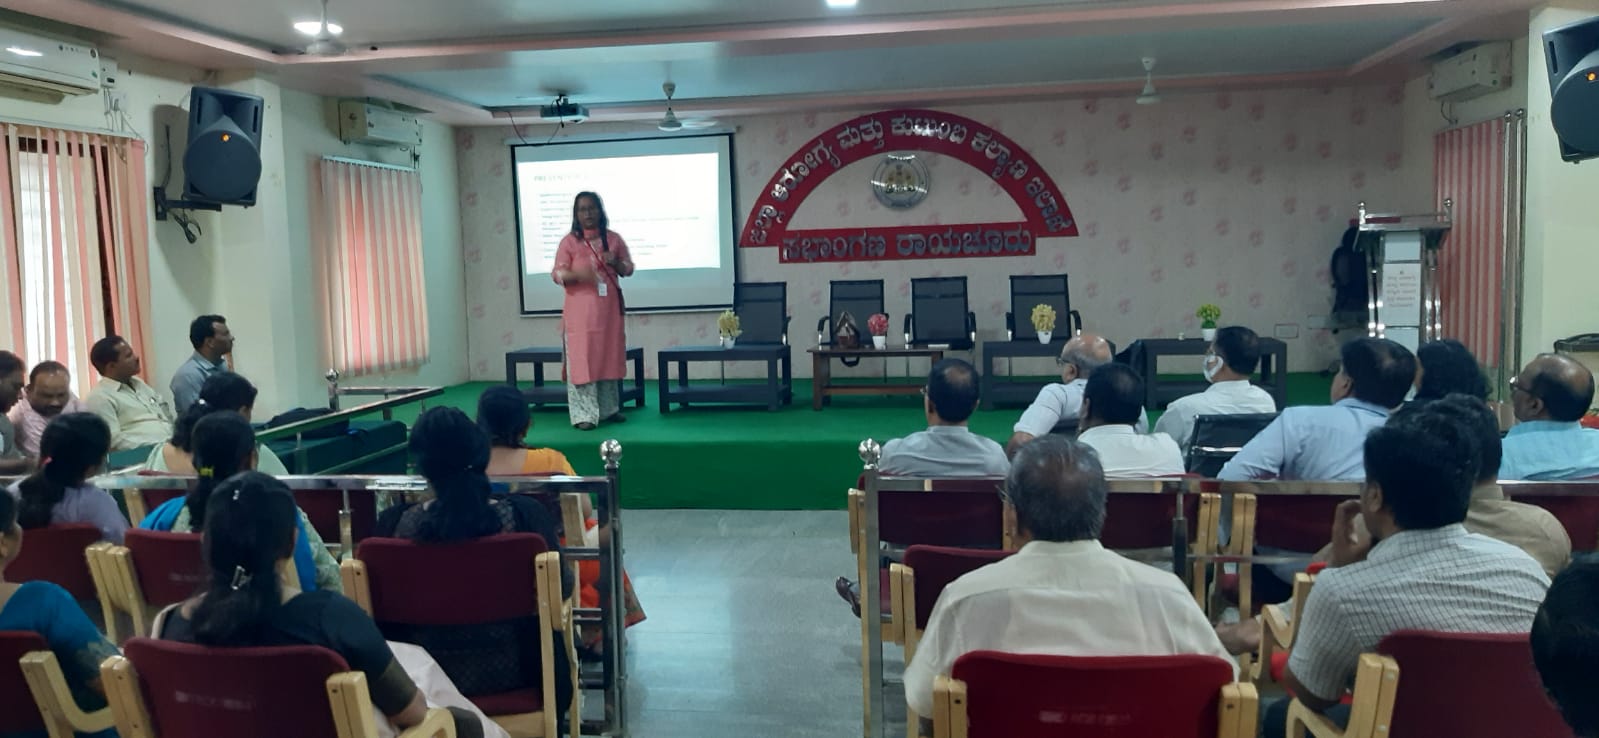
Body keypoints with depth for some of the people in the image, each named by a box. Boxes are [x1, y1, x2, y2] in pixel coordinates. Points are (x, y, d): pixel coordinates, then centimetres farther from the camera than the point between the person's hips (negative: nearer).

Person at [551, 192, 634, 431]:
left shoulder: (614, 238, 7)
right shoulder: (569, 242, -2)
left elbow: (629, 269, 12)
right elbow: (557, 274, -5)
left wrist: (616, 263, -10)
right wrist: (577, 275, -25)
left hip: (609, 307, 4)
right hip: (580, 310, -4)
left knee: (609, 357, 10)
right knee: (582, 359, -6)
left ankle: (610, 408, 21)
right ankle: (584, 414, -5)